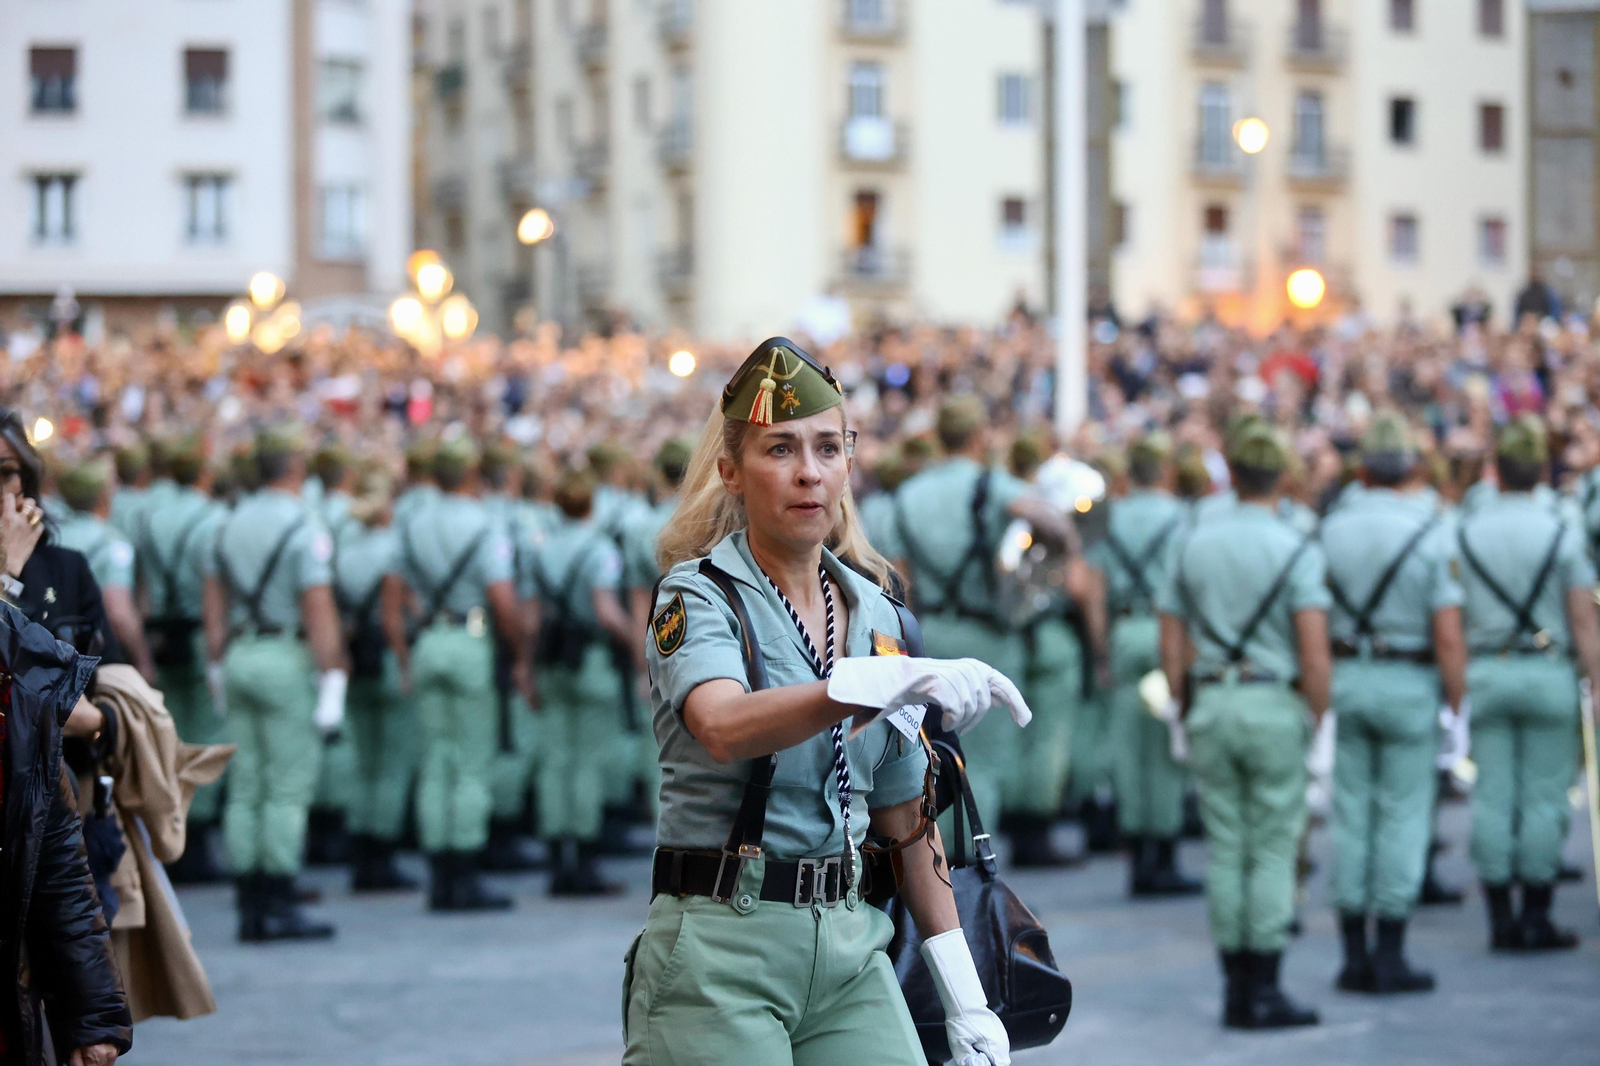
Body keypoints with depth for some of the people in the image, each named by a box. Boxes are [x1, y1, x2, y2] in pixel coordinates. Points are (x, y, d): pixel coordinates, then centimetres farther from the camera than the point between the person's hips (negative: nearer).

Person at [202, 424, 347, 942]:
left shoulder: (232, 524, 10)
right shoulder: (304, 529, -12)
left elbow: (213, 602, 13)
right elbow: (319, 611, -17)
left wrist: (217, 667, 19)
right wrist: (333, 680, -15)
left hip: (240, 655, 7)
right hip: (286, 659, -7)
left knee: (246, 785, 8)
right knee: (288, 787, -3)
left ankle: (250, 906, 10)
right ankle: (279, 904, -4)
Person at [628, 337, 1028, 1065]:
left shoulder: (875, 614, 12)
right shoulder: (698, 595, -6)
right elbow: (724, 728, -28)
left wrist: (964, 992, 12)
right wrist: (885, 682, -42)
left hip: (850, 948, 5)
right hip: (721, 952, -5)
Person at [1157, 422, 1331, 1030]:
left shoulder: (1191, 544, 6)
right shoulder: (1296, 549, -7)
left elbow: (1171, 645, 7)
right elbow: (1314, 651, -14)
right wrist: (1319, 721, -4)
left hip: (1208, 704, 4)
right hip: (1274, 705, -4)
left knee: (1225, 848, 8)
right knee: (1273, 850, 1)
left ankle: (1236, 990, 11)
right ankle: (1264, 990, 0)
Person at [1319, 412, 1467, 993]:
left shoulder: (1332, 528, 1)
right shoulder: (1432, 533, -10)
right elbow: (1448, 637, -13)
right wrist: (1458, 706, -5)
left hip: (1345, 677, 3)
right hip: (1408, 683, -3)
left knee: (1350, 814, 8)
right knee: (1403, 815, 3)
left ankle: (1354, 954, 10)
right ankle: (1389, 955, 3)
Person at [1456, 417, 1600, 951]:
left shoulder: (1465, 532, 1)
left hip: (1486, 671, 2)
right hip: (1547, 671, -2)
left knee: (1492, 797, 4)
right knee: (1543, 797, 2)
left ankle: (1500, 918, 6)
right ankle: (1536, 919, 3)